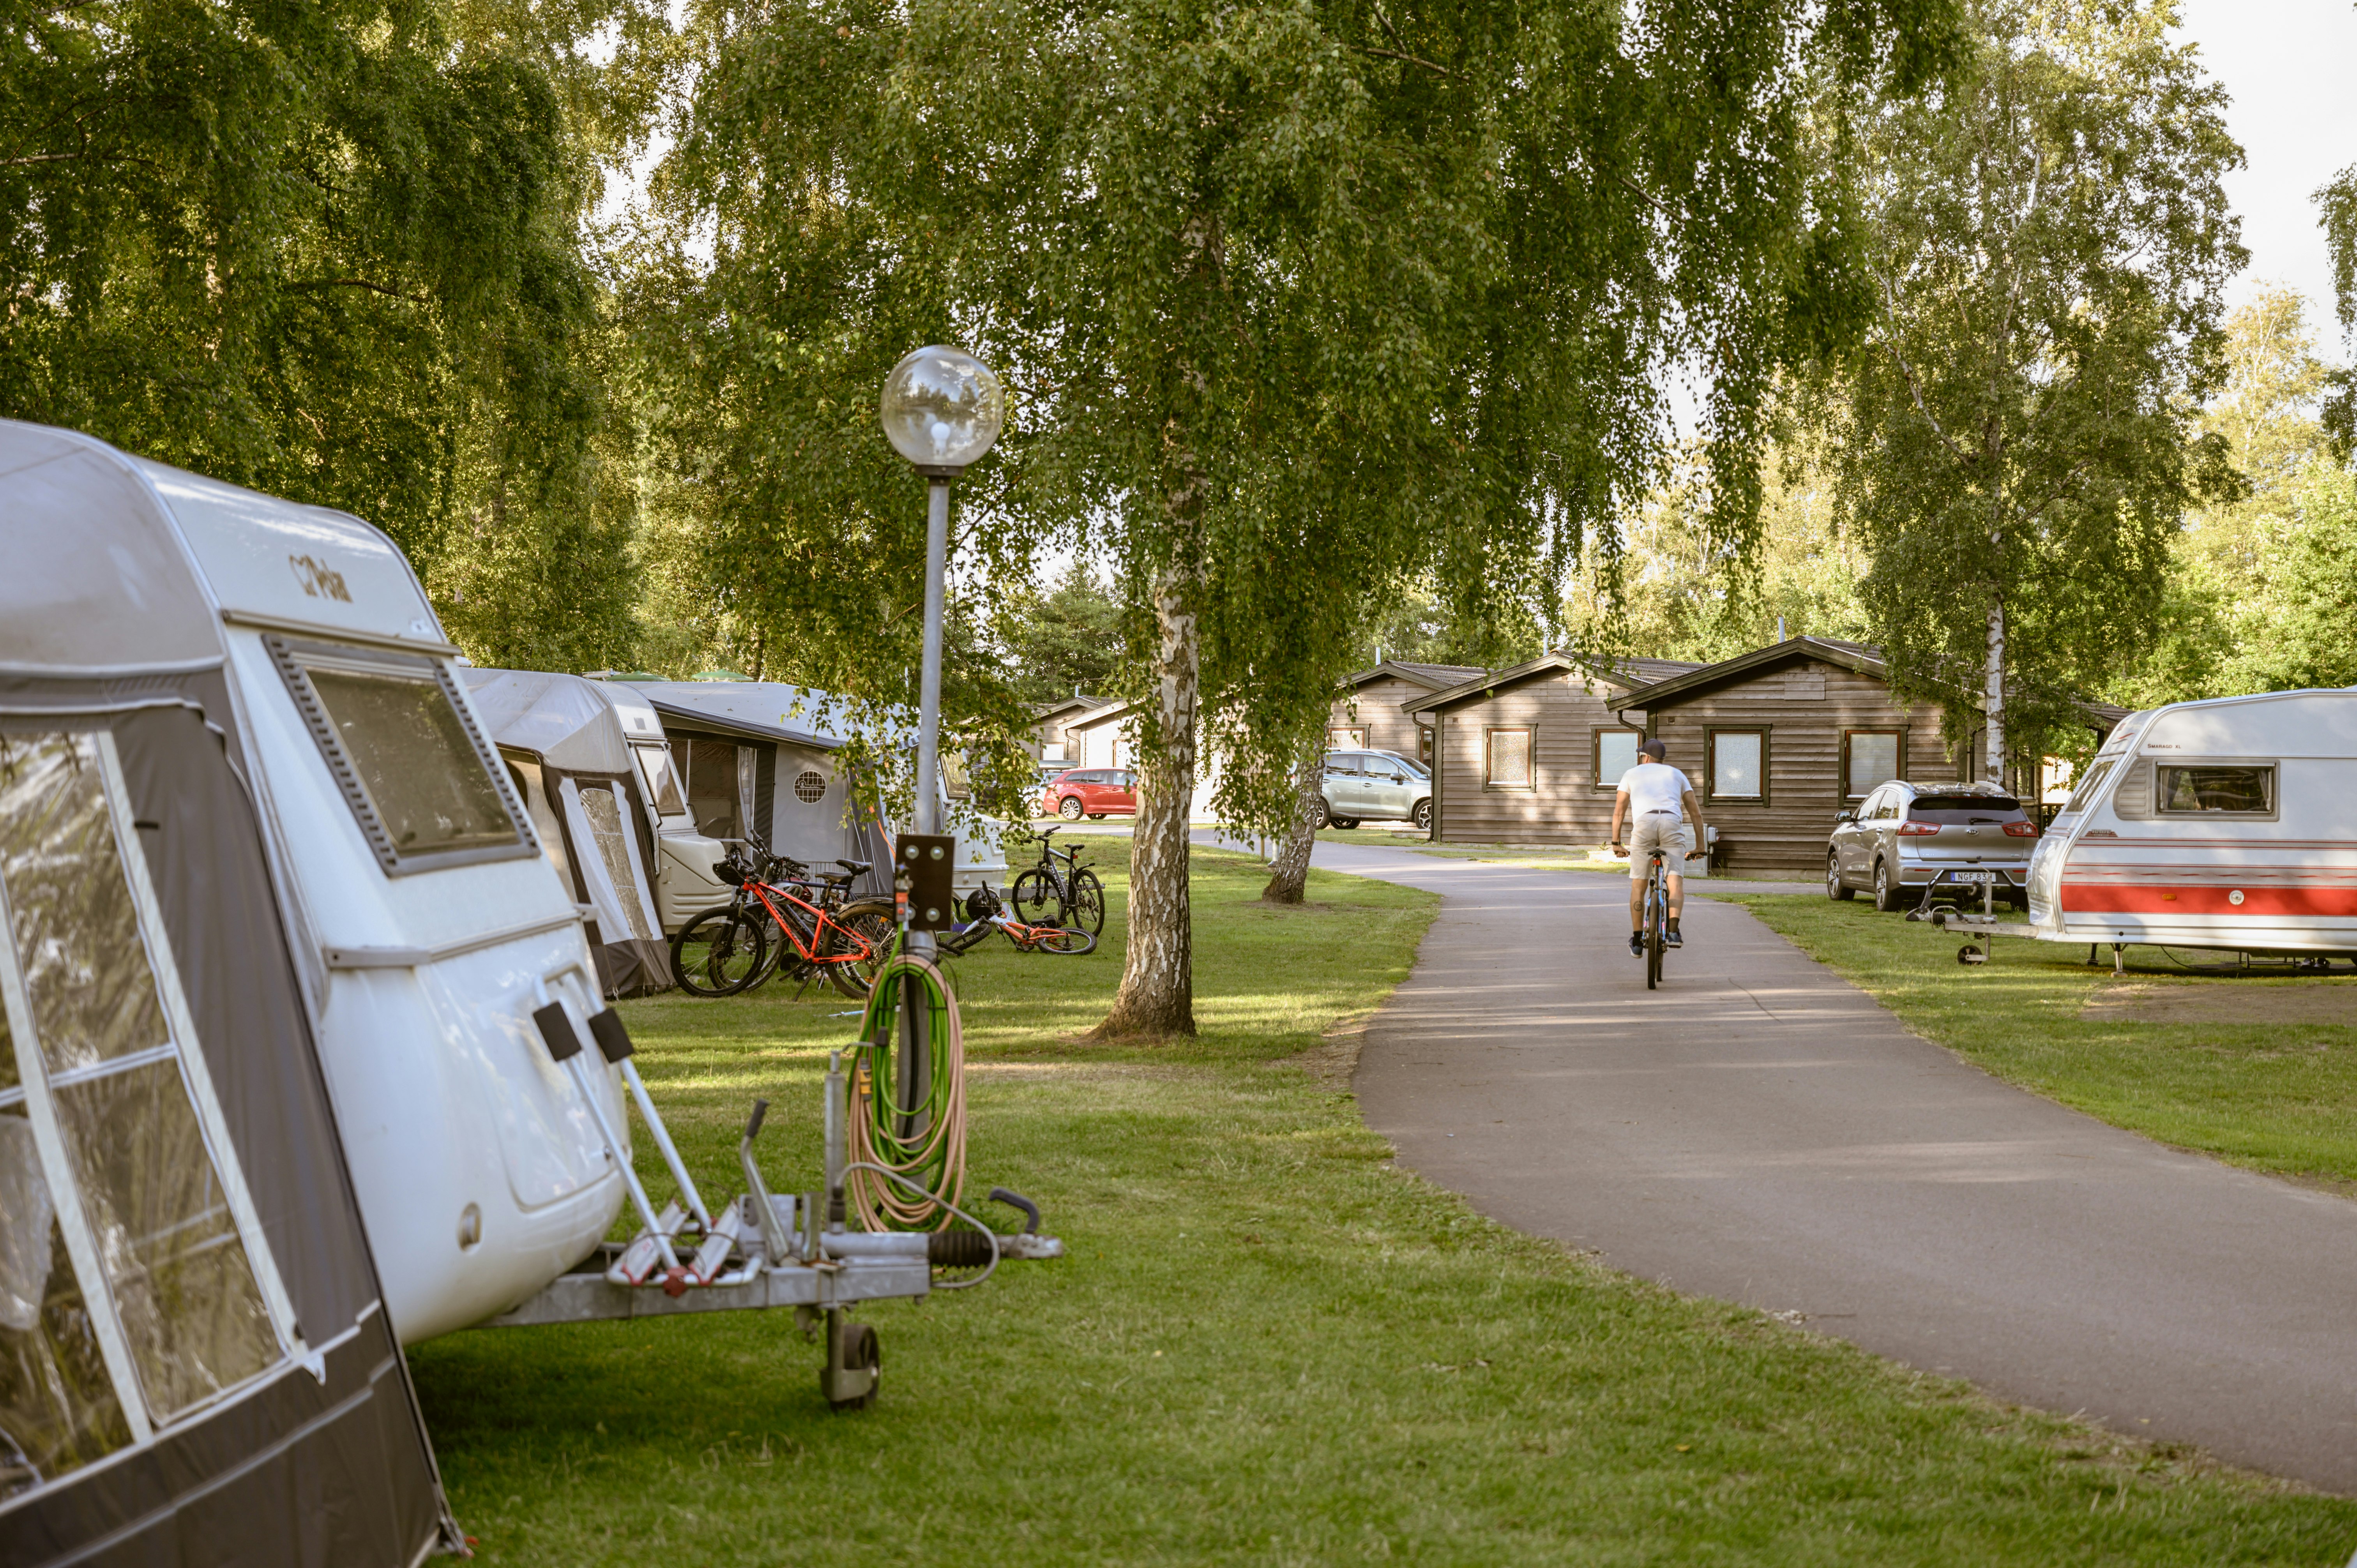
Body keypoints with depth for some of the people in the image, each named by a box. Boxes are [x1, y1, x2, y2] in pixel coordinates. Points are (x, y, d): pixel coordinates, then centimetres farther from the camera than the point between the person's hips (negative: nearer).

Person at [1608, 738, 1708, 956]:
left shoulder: (1632, 774, 28)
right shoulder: (1676, 774, 29)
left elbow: (1619, 811, 22)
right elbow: (1695, 811, 24)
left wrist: (1616, 843, 27)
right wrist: (1700, 845, 27)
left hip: (1643, 823, 0)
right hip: (1673, 823, 0)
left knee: (1638, 885, 10)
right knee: (1676, 880, -5)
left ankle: (1637, 941, 13)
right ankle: (1674, 931, -27)